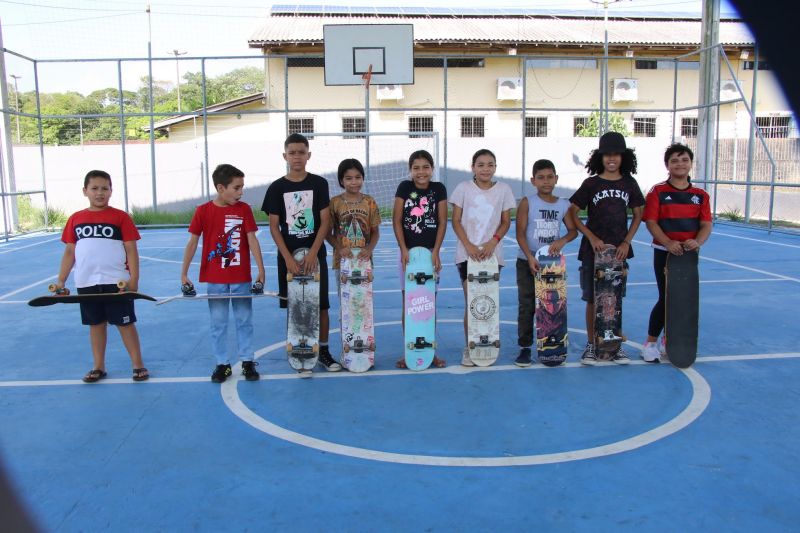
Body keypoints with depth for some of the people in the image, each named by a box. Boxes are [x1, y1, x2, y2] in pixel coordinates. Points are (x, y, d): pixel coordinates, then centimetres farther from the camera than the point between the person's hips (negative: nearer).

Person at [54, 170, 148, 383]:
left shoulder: (120, 217, -3)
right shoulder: (75, 219, 7)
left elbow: (131, 250, -4)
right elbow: (69, 252, 11)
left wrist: (134, 280, -10)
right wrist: (61, 280, 7)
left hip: (117, 282, -3)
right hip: (86, 283, 3)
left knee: (125, 323, 4)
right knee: (96, 324, 14)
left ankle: (138, 365, 14)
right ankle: (98, 367, 25)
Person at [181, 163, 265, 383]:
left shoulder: (244, 209, -3)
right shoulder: (203, 211, -4)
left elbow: (252, 240, -4)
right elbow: (192, 243, -1)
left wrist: (261, 270, -9)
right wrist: (184, 274, -2)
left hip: (241, 278, 0)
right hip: (215, 279, 0)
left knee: (244, 321, 9)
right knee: (218, 323, 9)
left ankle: (247, 361, 20)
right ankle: (222, 363, 21)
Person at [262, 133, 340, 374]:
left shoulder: (319, 183, 0)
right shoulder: (276, 188, 0)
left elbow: (325, 221, -4)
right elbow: (274, 226, -1)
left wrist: (312, 253, -13)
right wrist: (288, 258, -11)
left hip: (315, 255, 0)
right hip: (288, 257, 0)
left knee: (321, 304, 5)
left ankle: (323, 350, 19)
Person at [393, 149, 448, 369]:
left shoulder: (439, 189, 1)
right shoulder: (404, 187, 0)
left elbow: (442, 222, -1)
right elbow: (396, 220, -2)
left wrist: (436, 251, -8)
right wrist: (403, 249, -9)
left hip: (431, 251, 0)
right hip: (409, 251, 0)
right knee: (408, 302, 4)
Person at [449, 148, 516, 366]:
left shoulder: (503, 189, 4)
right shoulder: (463, 188, 0)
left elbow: (506, 222, 6)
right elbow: (456, 221, 0)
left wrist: (493, 242, -10)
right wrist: (468, 245, -12)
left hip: (492, 253, 1)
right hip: (467, 253, -1)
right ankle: (468, 348, 7)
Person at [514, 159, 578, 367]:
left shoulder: (563, 205, 3)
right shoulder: (527, 202, -6)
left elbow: (573, 230, 6)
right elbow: (520, 233, -10)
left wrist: (562, 240, -16)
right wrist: (530, 257, -20)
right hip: (527, 262, -3)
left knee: (554, 305, 8)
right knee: (527, 306, 0)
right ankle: (525, 347, 8)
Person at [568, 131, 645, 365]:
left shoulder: (629, 184, 4)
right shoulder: (591, 184, -3)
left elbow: (638, 215, 9)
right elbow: (572, 214, -3)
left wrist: (626, 242, -3)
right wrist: (591, 237, -11)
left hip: (619, 250, 2)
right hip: (593, 250, -2)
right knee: (593, 299, 3)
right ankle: (591, 344, 16)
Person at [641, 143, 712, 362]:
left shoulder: (700, 195, 5)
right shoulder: (658, 192, -4)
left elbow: (706, 224, 0)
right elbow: (650, 221, -11)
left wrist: (697, 242, -22)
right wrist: (668, 242, -26)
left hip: (690, 254, 4)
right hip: (664, 252, -4)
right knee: (666, 297, -3)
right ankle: (651, 342, 11)